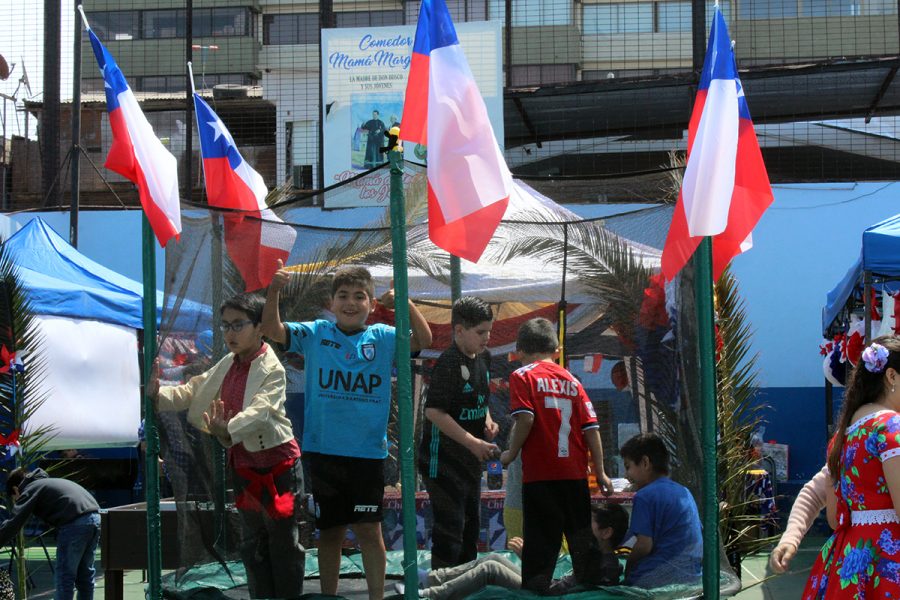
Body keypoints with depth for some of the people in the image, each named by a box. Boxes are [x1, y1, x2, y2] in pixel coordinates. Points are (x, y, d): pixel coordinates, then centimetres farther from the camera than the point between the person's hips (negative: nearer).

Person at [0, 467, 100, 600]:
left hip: (75, 523, -8)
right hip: (95, 518, 8)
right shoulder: (48, 482, 32)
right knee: (85, 574, 17)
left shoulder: (29, 491, 7)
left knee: (64, 576, 0)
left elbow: (14, 523, -4)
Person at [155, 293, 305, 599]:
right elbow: (191, 391, 9)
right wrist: (157, 395, -11)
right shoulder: (228, 364, 8)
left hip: (276, 463, -8)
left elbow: (259, 410, -33)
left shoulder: (272, 369, -17)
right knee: (252, 545, 16)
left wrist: (227, 430, -51)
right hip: (243, 464, 8)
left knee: (283, 543, 0)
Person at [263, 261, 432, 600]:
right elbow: (272, 330, -5)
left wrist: (406, 304, -24)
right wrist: (274, 292, -22)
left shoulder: (383, 338, 3)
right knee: (329, 531, 11)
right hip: (323, 450, 1)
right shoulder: (316, 335, 4)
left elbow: (423, 340, -10)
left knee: (369, 529, 1)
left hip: (368, 451, -1)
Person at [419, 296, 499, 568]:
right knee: (450, 528, -7)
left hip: (471, 460, 9)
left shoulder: (483, 358, 8)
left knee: (471, 525, 18)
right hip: (443, 460, -9)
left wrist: (488, 421, 3)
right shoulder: (449, 362, -20)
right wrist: (473, 442, -26)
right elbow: (434, 411, -26)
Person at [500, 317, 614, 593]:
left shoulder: (523, 376, -1)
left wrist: (511, 454, -3)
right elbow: (591, 427, 6)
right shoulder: (571, 379, 11)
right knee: (582, 539, 13)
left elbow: (525, 418, -16)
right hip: (575, 475, 4)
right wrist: (600, 472, 12)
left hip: (540, 475, -4)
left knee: (541, 542, -2)